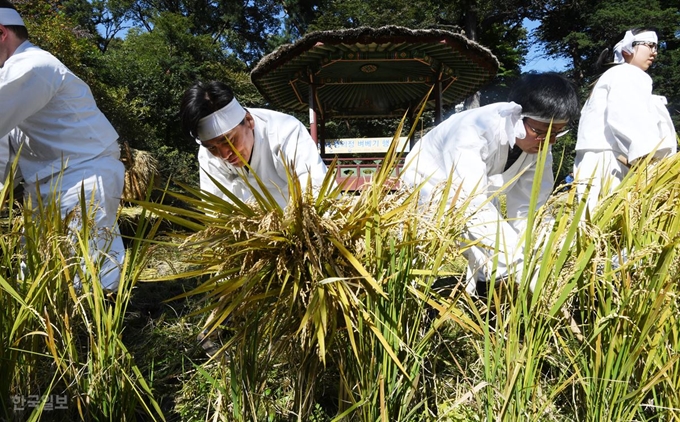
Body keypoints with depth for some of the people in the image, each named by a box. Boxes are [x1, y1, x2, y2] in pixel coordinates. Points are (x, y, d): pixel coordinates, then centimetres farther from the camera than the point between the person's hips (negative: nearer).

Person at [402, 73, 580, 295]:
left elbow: (527, 210, -14)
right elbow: (473, 208, -44)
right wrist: (522, 268, -48)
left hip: (479, 191, 6)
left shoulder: (539, 147, -16)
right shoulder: (474, 131, -37)